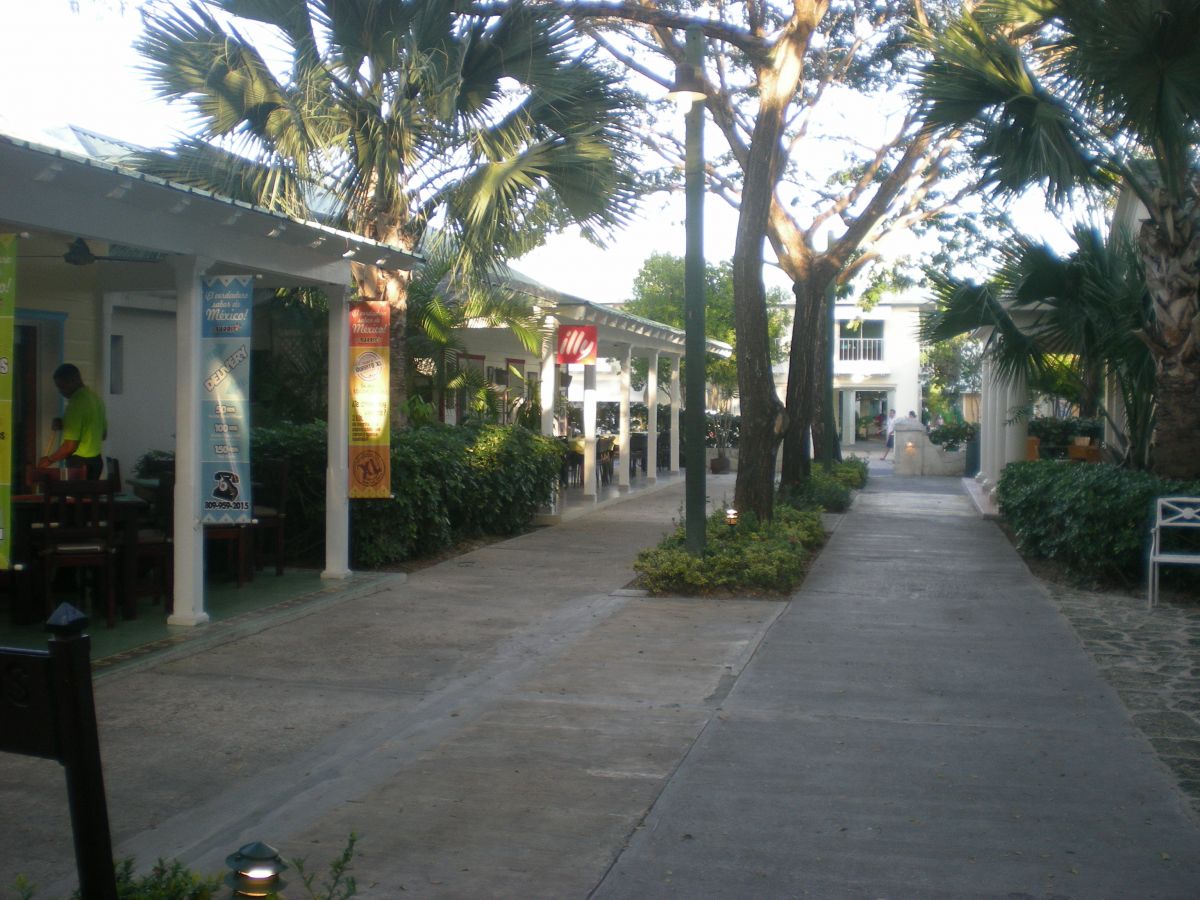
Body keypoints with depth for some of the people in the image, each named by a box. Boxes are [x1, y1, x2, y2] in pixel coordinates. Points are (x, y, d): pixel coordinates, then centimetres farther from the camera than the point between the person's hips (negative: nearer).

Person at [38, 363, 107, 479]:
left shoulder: (76, 404, -19)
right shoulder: (96, 397, 8)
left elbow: (70, 446, -20)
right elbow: (104, 433, 20)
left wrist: (50, 459, -7)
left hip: (80, 463, -9)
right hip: (96, 460, 9)